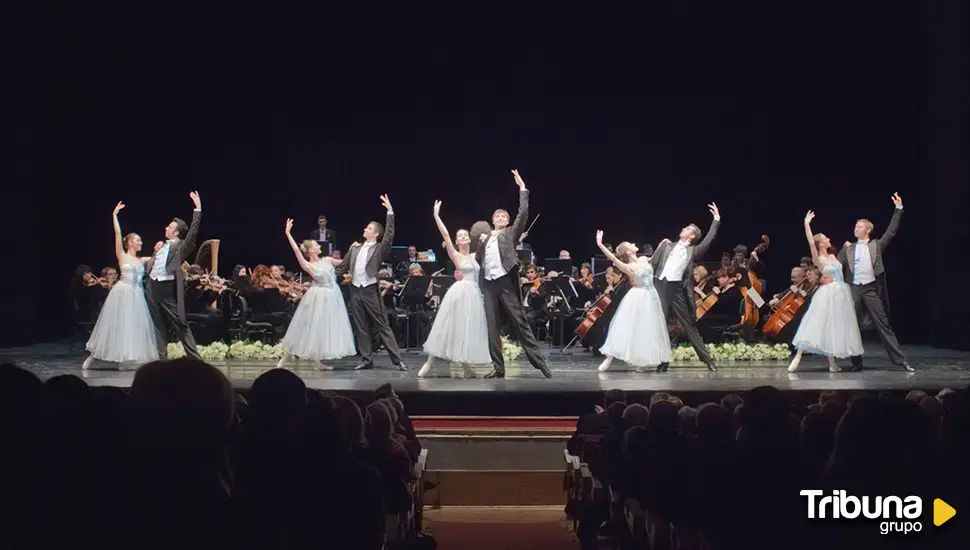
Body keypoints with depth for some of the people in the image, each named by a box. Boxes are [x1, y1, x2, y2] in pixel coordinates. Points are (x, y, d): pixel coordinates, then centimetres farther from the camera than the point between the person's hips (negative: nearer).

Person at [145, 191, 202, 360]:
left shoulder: (181, 246, -5)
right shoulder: (163, 245, 15)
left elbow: (193, 232, -19)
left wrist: (198, 209, -25)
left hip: (168, 289, -7)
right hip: (152, 287, 7)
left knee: (180, 324, -6)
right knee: (158, 324, 11)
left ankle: (195, 357, -3)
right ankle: (161, 356, 17)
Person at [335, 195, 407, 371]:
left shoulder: (379, 249, -2)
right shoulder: (356, 249, 13)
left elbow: (390, 236, -16)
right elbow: (343, 266, 17)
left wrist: (390, 212, -20)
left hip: (371, 291, -5)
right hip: (355, 291, 5)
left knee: (382, 325, -5)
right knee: (362, 328, 7)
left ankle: (397, 359, -5)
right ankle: (367, 359, 14)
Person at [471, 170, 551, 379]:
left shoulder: (510, 233, 9)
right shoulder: (485, 237, 21)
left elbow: (523, 214, -3)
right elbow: (478, 260, 15)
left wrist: (522, 188, -4)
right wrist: (479, 244, -1)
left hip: (506, 283, -4)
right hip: (489, 285, 4)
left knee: (520, 324, -7)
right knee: (493, 328, 3)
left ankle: (540, 362, -5)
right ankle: (498, 368, 7)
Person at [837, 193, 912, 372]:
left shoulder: (876, 245, 9)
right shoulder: (848, 249, 15)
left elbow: (891, 231, 1)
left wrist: (898, 209, -2)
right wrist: (844, 248, 0)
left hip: (871, 290, -2)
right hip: (853, 290, 2)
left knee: (883, 325, -4)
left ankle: (900, 360, -3)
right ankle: (856, 362, 11)